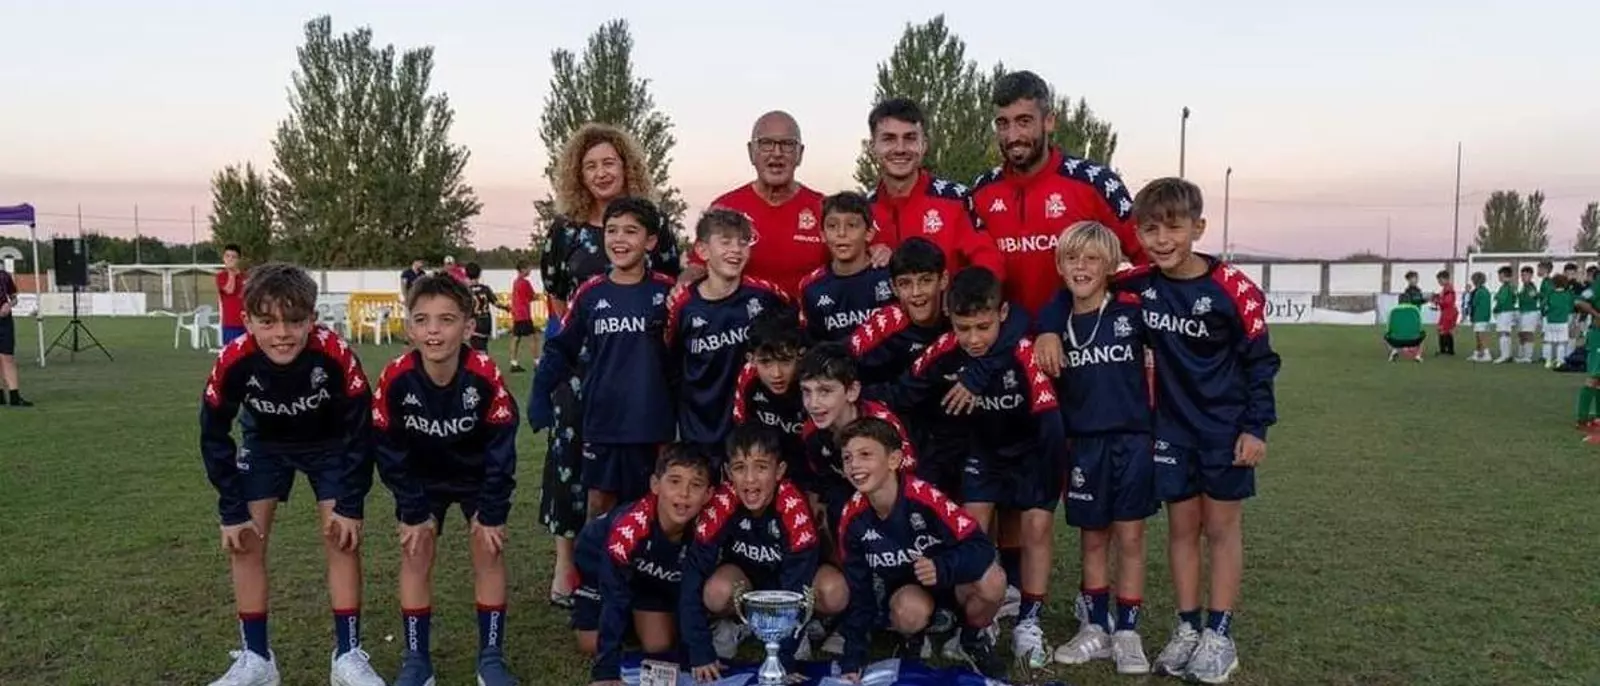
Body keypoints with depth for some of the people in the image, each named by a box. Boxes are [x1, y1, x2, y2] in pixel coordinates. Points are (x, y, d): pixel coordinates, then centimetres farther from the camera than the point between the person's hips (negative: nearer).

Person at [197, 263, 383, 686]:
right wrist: (232, 511, -15)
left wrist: (350, 505, -21)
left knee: (342, 538, -8)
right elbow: (214, 437, -16)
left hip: (330, 444, -2)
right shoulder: (232, 363, -32)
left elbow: (359, 432, -23)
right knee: (245, 542, -5)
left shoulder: (337, 356, -37)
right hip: (265, 443, 2)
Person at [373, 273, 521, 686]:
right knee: (415, 554, -4)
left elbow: (500, 448, -21)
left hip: (478, 474, -1)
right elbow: (390, 451, -16)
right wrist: (413, 512, -13)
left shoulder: (485, 376, -31)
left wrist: (491, 513, -17)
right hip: (422, 477, 1)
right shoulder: (395, 379, -28)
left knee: (489, 552, -5)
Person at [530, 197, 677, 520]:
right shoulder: (590, 293, 0)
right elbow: (560, 349, 8)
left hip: (653, 421, -1)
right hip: (602, 420, 1)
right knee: (600, 501, 10)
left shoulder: (666, 291, -5)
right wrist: (539, 399, 3)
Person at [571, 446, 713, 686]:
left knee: (659, 644, -7)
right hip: (598, 564, -3)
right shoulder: (628, 528, -43)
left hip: (654, 577, 3)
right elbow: (614, 597, -39)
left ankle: (634, 619, 25)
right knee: (591, 645, -5)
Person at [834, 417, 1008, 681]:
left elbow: (981, 546, -28)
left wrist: (942, 568, -48)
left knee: (990, 581, -34)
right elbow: (858, 591, -7)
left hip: (949, 580, -1)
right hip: (905, 588, 1)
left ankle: (976, 637, 1)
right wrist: (852, 659, -8)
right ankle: (913, 637, 5)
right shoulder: (853, 518, -17)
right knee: (910, 610, -35)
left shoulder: (923, 497, -30)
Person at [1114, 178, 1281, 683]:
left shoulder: (1232, 289, -16)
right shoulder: (1139, 284, -5)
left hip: (1226, 425, -3)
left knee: (1222, 525, 6)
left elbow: (1259, 361, -9)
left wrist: (1256, 426, -11)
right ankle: (1187, 628, 20)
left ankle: (1219, 635, 15)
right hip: (1172, 424, 3)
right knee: (1181, 525, 10)